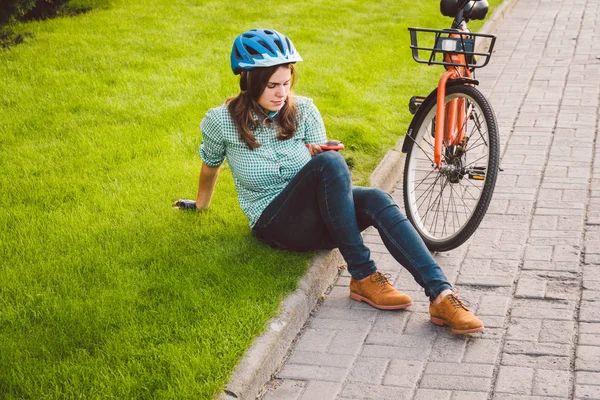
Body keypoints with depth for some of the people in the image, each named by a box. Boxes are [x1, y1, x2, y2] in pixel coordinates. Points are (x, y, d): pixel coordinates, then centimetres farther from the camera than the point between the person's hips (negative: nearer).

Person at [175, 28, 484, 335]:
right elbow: (210, 167, 13)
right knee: (331, 163, -34)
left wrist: (318, 155, -20)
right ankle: (363, 278, -32)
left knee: (378, 201, -32)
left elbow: (321, 158, 4)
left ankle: (441, 296, -42)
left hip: (313, 219, 4)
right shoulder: (222, 121, -5)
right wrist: (200, 204, 28)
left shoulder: (303, 110, 1)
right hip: (274, 223, -3)